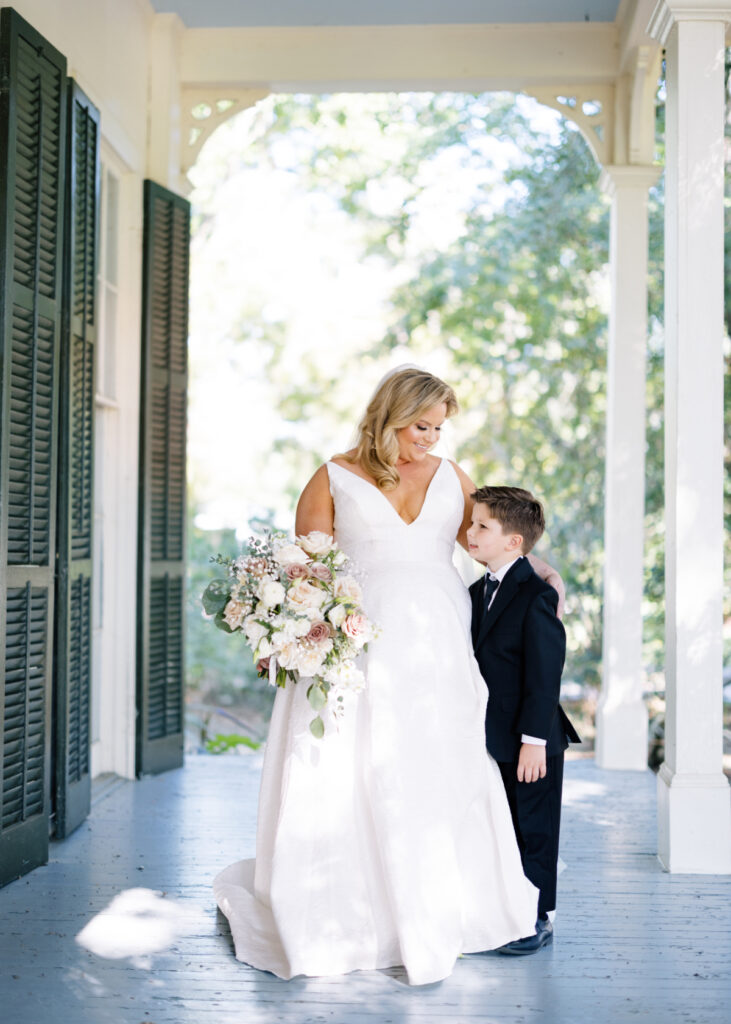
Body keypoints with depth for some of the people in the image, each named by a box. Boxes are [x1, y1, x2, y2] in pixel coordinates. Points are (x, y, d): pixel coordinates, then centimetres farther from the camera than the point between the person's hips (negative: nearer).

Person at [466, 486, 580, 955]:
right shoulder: (476, 594, 10)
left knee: (534, 829, 4)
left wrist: (534, 740, -20)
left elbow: (545, 676, -18)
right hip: (489, 741, 8)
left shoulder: (536, 596, -15)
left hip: (530, 743, -8)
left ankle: (538, 920, 16)